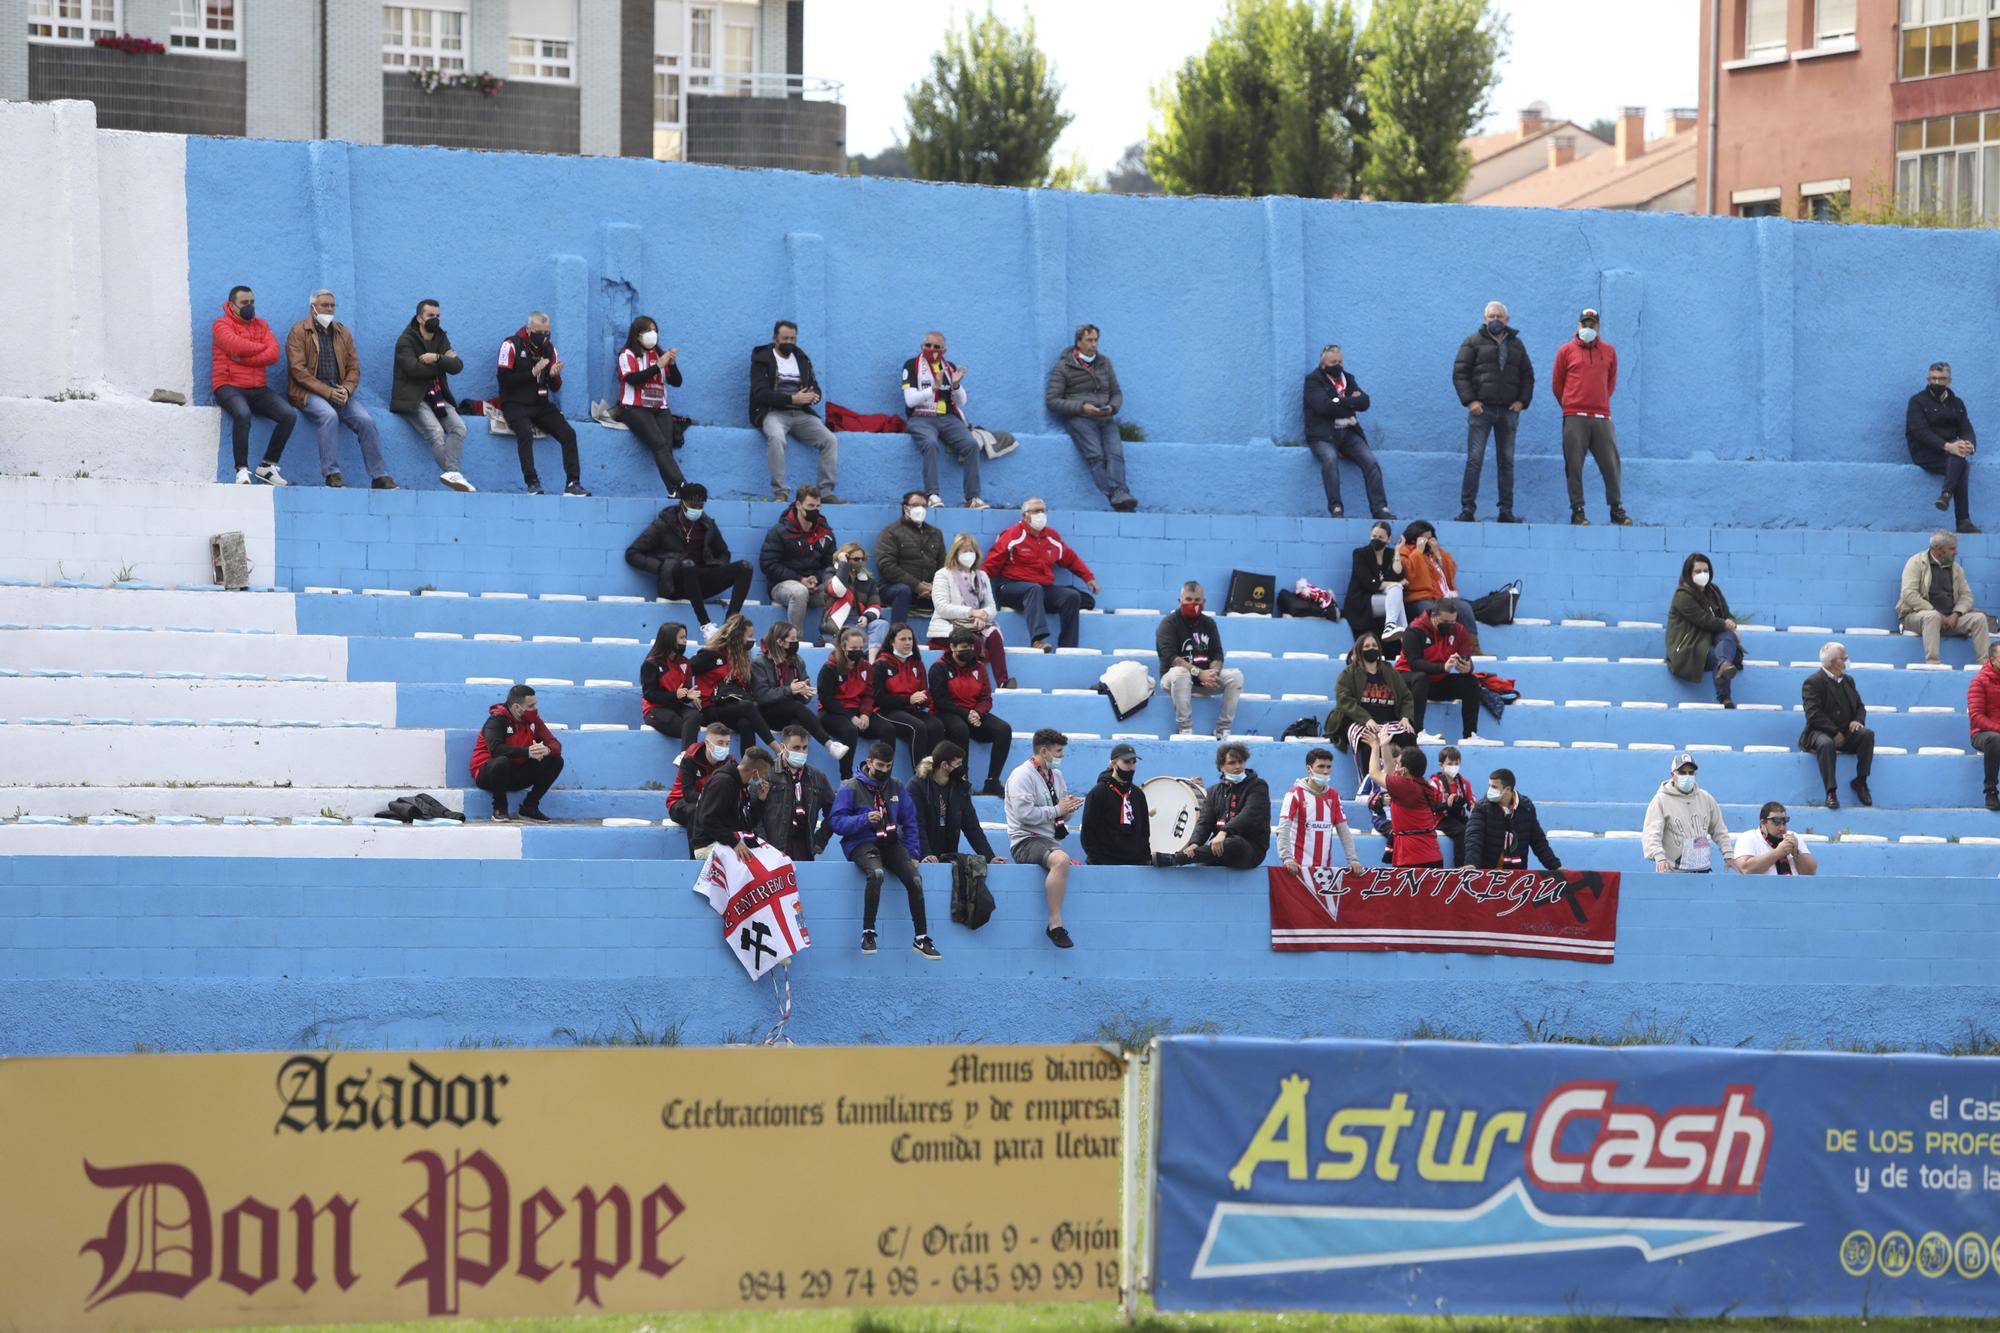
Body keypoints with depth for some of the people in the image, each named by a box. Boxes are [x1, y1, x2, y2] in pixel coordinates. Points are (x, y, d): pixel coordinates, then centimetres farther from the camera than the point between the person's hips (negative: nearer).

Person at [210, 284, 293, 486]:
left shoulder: (261, 325, 16)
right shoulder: (222, 324, 2)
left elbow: (273, 354, -1)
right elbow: (237, 346, -17)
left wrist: (243, 358, -12)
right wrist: (262, 347, -1)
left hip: (258, 389, 5)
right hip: (229, 387, -5)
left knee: (289, 415, -14)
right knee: (242, 414, -36)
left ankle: (267, 466, -4)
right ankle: (242, 470, -30)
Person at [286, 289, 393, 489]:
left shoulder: (343, 333, 17)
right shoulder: (299, 332, 0)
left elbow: (354, 367, 14)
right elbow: (297, 369, -9)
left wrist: (346, 389, -8)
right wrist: (327, 392, -17)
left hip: (339, 392, 5)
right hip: (310, 393, -4)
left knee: (366, 420, -19)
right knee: (329, 415, -35)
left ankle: (380, 476, -14)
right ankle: (332, 474, -33)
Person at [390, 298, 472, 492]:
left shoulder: (441, 338, 15)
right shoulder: (406, 341, -3)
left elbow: (457, 366, 1)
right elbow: (413, 369, -19)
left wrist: (437, 358, -17)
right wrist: (444, 363, -6)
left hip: (438, 397, 6)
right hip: (413, 399, -6)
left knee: (459, 426, -20)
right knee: (436, 431, -27)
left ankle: (451, 473, -33)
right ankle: (452, 473, -30)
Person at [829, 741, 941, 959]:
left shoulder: (896, 787, 13)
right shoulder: (852, 787, -1)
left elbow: (910, 822, 18)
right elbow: (836, 821, -7)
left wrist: (912, 854, 8)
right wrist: (864, 819, -22)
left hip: (890, 843, 4)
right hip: (862, 843, -4)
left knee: (915, 878, -21)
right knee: (877, 873, -37)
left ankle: (921, 939, -10)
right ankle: (867, 933, -28)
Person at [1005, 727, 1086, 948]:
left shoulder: (1055, 774, 19)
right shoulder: (1023, 776, -7)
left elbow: (1062, 813, 27)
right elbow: (1024, 813, -20)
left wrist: (1069, 808, 2)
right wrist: (1057, 810, -13)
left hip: (1051, 840, 9)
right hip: (1027, 841, -9)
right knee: (1061, 859, -36)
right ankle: (1055, 923, -35)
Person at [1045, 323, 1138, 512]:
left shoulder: (1104, 363, 21)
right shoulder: (1063, 367, 6)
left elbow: (1117, 393, 25)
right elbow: (1052, 401, 0)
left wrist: (1112, 407, 0)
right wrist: (1081, 407, -12)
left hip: (1105, 419, 4)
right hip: (1079, 418, -4)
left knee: (1115, 453, -26)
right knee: (1095, 455, -28)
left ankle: (1120, 496, -44)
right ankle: (1114, 496, -43)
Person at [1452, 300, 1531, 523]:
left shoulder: (1516, 344, 16)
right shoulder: (1474, 342, 5)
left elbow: (1528, 376, 18)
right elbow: (1459, 372, 0)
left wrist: (1522, 401, 3)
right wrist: (1469, 401, -11)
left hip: (1509, 411, 3)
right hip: (1481, 409, -3)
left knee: (1507, 462, 4)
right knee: (1474, 460, -8)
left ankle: (1506, 511, 7)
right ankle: (1467, 509, -7)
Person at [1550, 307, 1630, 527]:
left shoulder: (1608, 351, 12)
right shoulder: (1566, 351, 6)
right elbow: (1556, 385, 11)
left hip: (1602, 417, 2)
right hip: (1574, 419, -2)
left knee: (1611, 464, 0)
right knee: (1574, 466, -3)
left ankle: (1617, 510, 7)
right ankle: (1577, 511, 1)